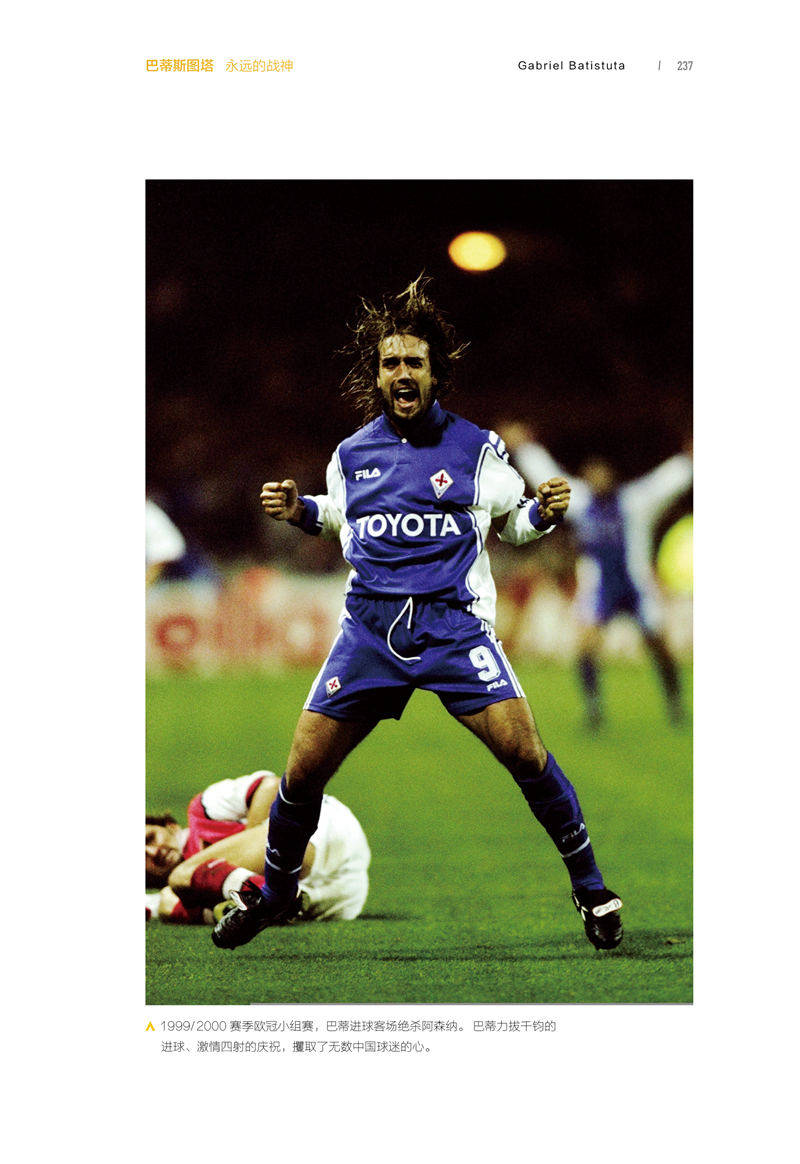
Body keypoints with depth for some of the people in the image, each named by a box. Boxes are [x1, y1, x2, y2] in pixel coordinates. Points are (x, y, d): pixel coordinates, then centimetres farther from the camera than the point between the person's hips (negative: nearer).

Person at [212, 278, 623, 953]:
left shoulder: (477, 449, 2)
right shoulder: (351, 455, 10)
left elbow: (509, 522, 13)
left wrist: (544, 512, -7)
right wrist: (298, 511, 10)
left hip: (454, 622, -2)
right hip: (370, 625, 2)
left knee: (524, 751, -17)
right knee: (304, 770, -1)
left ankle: (590, 887, 0)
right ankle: (275, 891, 24)